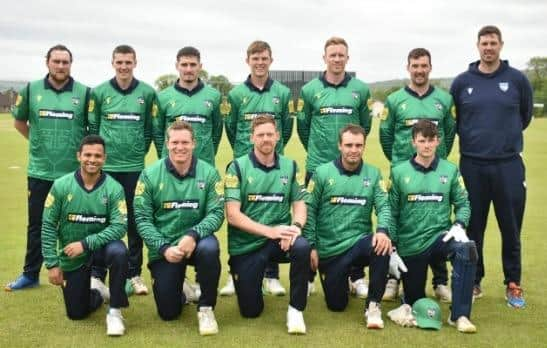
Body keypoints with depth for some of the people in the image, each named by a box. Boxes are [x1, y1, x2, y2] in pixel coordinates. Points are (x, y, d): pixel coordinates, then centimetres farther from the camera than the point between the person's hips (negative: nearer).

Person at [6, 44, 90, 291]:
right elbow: (19, 122, 16)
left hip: (74, 173, -2)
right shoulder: (31, 90, 3)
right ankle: (30, 274, 24)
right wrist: (40, 142, 11)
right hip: (40, 172, 2)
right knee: (37, 225, 11)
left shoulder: (84, 93, -2)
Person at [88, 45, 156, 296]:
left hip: (135, 167, 0)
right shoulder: (99, 92, 2)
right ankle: (97, 274, 14)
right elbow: (92, 127, 7)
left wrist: (140, 151, 3)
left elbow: (150, 128, 8)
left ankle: (135, 274, 16)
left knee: (135, 221, 5)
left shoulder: (147, 93, 1)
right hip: (105, 166, 0)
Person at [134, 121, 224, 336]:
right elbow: (142, 218, -7)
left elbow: (216, 212, -10)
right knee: (168, 312, -3)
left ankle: (206, 308, -12)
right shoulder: (150, 175, -5)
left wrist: (193, 235, -28)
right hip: (163, 248, 1)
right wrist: (164, 248, -19)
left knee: (209, 248, -37)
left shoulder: (208, 173, -5)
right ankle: (179, 291, 37)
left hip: (197, 240, 0)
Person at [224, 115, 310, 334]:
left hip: (279, 240, 2)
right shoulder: (238, 167, -6)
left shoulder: (290, 166, 4)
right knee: (251, 310, -1)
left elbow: (299, 204, 3)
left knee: (302, 247, -33)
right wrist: (270, 231, -23)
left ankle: (295, 309, -13)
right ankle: (241, 278, 35)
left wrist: (295, 226, -20)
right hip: (246, 245, -2)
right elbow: (232, 215, -13)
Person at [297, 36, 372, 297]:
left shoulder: (360, 89, 3)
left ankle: (357, 277, 14)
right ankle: (307, 276, 18)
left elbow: (365, 125, 14)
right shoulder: (310, 90, 1)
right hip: (317, 166, 0)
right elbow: (302, 125, 10)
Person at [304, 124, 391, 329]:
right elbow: (309, 210, -1)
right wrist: (311, 246, -6)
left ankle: (373, 305, -16)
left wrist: (383, 230, -26)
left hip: (359, 242, 1)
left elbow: (383, 206, -5)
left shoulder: (373, 174, 2)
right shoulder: (322, 173, -3)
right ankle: (343, 281, 41)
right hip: (330, 250, 0)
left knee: (382, 247, -34)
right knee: (336, 305, 4)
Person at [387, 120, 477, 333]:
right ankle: (408, 306, 47)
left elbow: (462, 204, 6)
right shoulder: (399, 172, -1)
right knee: (414, 298, 7)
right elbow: (391, 213, 1)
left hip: (439, 236, 0)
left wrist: (459, 225, -15)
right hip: (410, 244, 0)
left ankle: (460, 315, -24)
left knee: (466, 249, -33)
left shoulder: (450, 170, 1)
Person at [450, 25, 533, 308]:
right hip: (472, 165, 1)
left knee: (511, 228, 5)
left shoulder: (517, 79, 1)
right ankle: (473, 281, 23)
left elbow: (526, 114, 14)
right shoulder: (462, 82, 2)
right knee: (473, 227, 9)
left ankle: (513, 284, 19)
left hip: (509, 165, 0)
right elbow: (451, 119, 13)